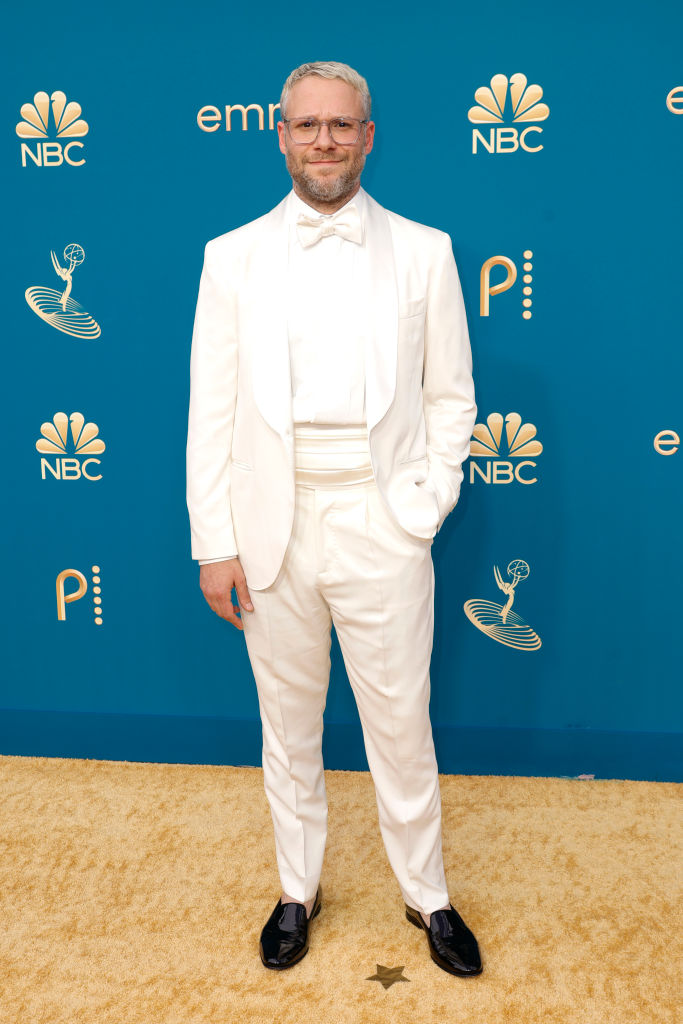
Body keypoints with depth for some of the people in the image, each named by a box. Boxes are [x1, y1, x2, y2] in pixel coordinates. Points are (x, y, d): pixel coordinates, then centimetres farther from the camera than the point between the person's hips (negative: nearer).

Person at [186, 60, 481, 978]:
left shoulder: (423, 252, 3)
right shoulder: (233, 256, 4)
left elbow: (451, 397, 5)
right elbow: (212, 411, 2)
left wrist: (424, 508, -5)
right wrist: (215, 543, -2)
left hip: (382, 530, -1)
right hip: (270, 530, 1)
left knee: (401, 727, 10)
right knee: (287, 724, 15)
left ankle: (427, 896, 33)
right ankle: (298, 891, 36)